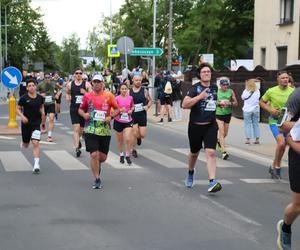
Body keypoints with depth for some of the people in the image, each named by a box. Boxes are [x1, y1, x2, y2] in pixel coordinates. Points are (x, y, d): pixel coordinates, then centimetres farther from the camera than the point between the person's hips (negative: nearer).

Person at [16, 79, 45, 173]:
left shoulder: (40, 98, -1)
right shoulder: (24, 98, -9)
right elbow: (18, 109, -3)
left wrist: (42, 113, 4)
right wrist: (22, 116, -19)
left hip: (36, 123, 0)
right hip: (26, 123, 0)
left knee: (36, 143, -16)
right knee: (26, 145, 15)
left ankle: (36, 164, -14)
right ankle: (22, 143, 55)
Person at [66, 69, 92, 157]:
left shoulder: (87, 84, -1)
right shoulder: (70, 85, 4)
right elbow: (67, 93, 22)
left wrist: (85, 93, -19)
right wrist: (68, 97, 1)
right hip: (74, 109, -1)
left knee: (81, 129, 16)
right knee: (76, 128, -13)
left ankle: (78, 139, 48)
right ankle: (77, 148, -15)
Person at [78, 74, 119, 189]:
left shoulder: (109, 96, 2)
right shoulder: (87, 96, 4)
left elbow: (116, 109, 9)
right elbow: (80, 109, 14)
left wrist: (110, 117, -9)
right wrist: (84, 115, -7)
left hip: (105, 130, 1)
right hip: (90, 130, -1)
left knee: (103, 157, 7)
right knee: (94, 154, -9)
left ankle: (97, 164, 44)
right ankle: (97, 179, 3)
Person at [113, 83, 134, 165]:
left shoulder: (130, 98, -1)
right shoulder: (117, 98, -8)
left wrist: (131, 110, -4)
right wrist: (120, 110, -27)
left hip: (128, 121, 1)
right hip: (118, 121, -1)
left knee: (128, 139, -12)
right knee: (120, 140, 12)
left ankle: (127, 156, 4)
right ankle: (121, 155, 32)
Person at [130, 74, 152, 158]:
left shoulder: (144, 91, 1)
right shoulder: (129, 91, 1)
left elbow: (150, 100, 10)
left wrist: (148, 106, -9)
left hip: (142, 115, 1)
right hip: (132, 115, -1)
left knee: (142, 135, -1)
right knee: (134, 133, -6)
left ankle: (138, 137, 37)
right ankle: (134, 150, 13)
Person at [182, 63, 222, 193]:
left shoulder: (214, 88, 8)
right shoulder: (195, 88, -8)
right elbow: (184, 104, -19)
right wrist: (199, 96, -25)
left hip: (211, 125, 2)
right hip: (195, 125, -2)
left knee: (211, 152, -16)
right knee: (194, 153, 17)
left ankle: (212, 182, -22)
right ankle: (190, 173, 46)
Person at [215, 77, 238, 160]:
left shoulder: (231, 92, 1)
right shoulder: (216, 91, -5)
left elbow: (236, 103, 2)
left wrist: (230, 103, -17)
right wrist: (219, 103, -18)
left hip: (228, 114, 4)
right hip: (219, 114, -3)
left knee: (225, 133, 14)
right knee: (222, 132, -14)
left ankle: (219, 141, 48)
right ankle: (223, 152, -16)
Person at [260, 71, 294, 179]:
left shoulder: (293, 91, -4)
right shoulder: (271, 91, -7)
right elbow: (261, 102, 6)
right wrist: (270, 110, -9)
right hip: (275, 121, -3)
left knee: (282, 145, 12)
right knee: (281, 143, -22)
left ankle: (275, 167, 32)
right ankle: (276, 167, -3)